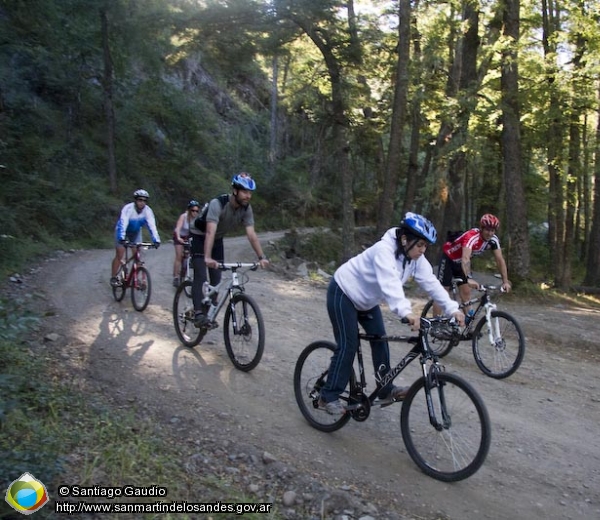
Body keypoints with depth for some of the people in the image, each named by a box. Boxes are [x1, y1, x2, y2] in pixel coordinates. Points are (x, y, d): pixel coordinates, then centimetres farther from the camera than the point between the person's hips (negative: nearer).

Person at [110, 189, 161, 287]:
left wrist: (156, 240, -42)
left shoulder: (148, 211, -25)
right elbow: (122, 224, -43)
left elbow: (152, 226, -30)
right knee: (119, 255, -7)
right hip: (123, 231, -3)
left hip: (136, 232, 3)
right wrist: (122, 238, -56)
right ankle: (113, 278, 6)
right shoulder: (128, 208, -33)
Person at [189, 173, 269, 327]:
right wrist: (207, 258, -56)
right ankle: (198, 314, -19)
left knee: (216, 278, 1)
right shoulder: (217, 204, -34)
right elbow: (210, 232, -45)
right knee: (201, 276, -18)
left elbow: (251, 234, -23)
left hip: (218, 240, 5)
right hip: (200, 237, -5)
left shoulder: (246, 209, -18)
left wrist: (262, 257, -34)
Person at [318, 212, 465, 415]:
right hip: (343, 293, -8)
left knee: (380, 340, 3)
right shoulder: (384, 250, -34)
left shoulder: (415, 258, -9)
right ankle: (328, 397, -1)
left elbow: (431, 283, -14)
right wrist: (406, 312, -62)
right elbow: (390, 283, -49)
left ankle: (386, 391, 14)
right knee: (348, 346, -10)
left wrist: (453, 309, -25)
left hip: (366, 299, 8)